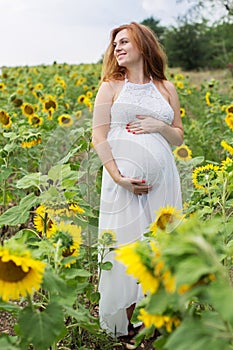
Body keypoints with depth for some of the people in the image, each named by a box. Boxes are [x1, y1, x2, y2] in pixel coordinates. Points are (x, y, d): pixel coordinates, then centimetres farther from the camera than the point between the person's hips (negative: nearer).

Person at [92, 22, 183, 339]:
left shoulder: (166, 89, 12)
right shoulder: (110, 87, 5)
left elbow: (179, 137, 15)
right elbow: (99, 138, -2)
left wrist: (160, 126, -8)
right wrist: (118, 177, -15)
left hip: (161, 178, 3)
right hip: (123, 176, -2)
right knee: (125, 245, 0)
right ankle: (123, 320, 16)